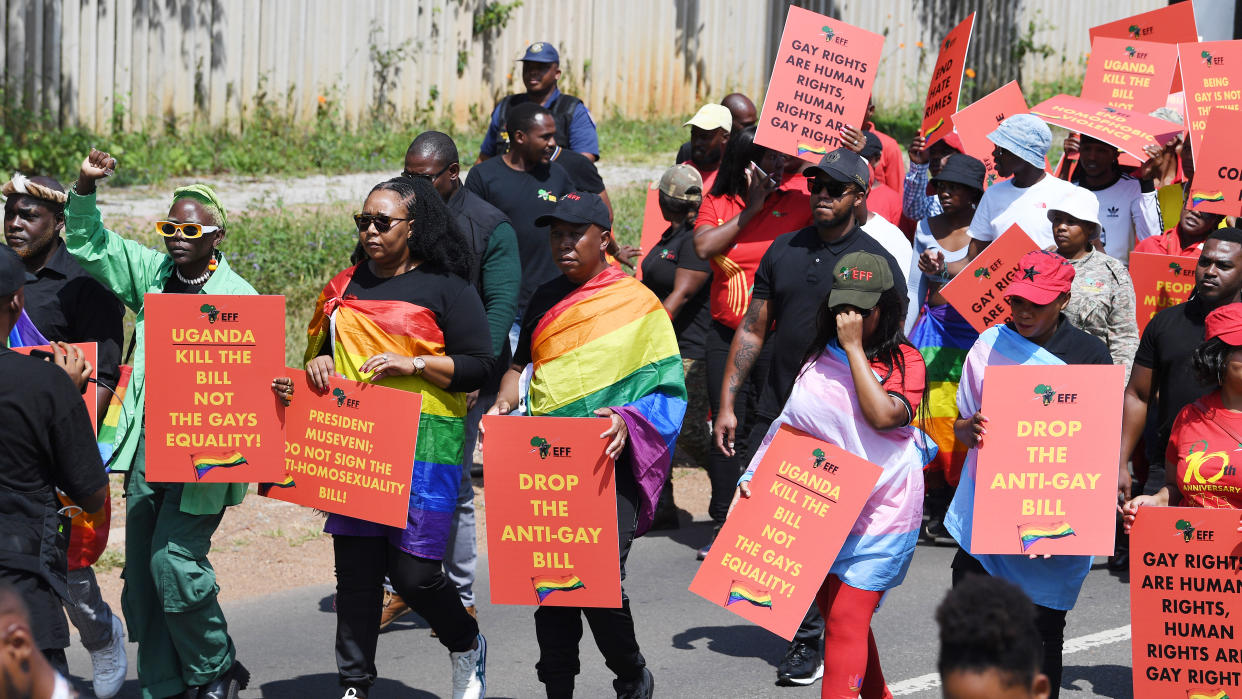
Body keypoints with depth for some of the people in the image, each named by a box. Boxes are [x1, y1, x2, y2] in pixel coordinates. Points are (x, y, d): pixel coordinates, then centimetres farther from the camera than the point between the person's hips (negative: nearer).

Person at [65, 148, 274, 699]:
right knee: (141, 568, 6)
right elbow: (88, 243, 15)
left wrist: (272, 389, -25)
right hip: (146, 444, 6)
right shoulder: (151, 272, 10)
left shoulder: (239, 296, -3)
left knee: (174, 560, -12)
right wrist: (85, 188, -1)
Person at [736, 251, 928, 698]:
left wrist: (855, 347, -18)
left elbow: (884, 415, -23)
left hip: (879, 511, -6)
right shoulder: (819, 360, 11)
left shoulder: (904, 361, -5)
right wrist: (752, 475, 3)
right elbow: (788, 425, 15)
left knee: (846, 620, -12)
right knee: (836, 614, 13)